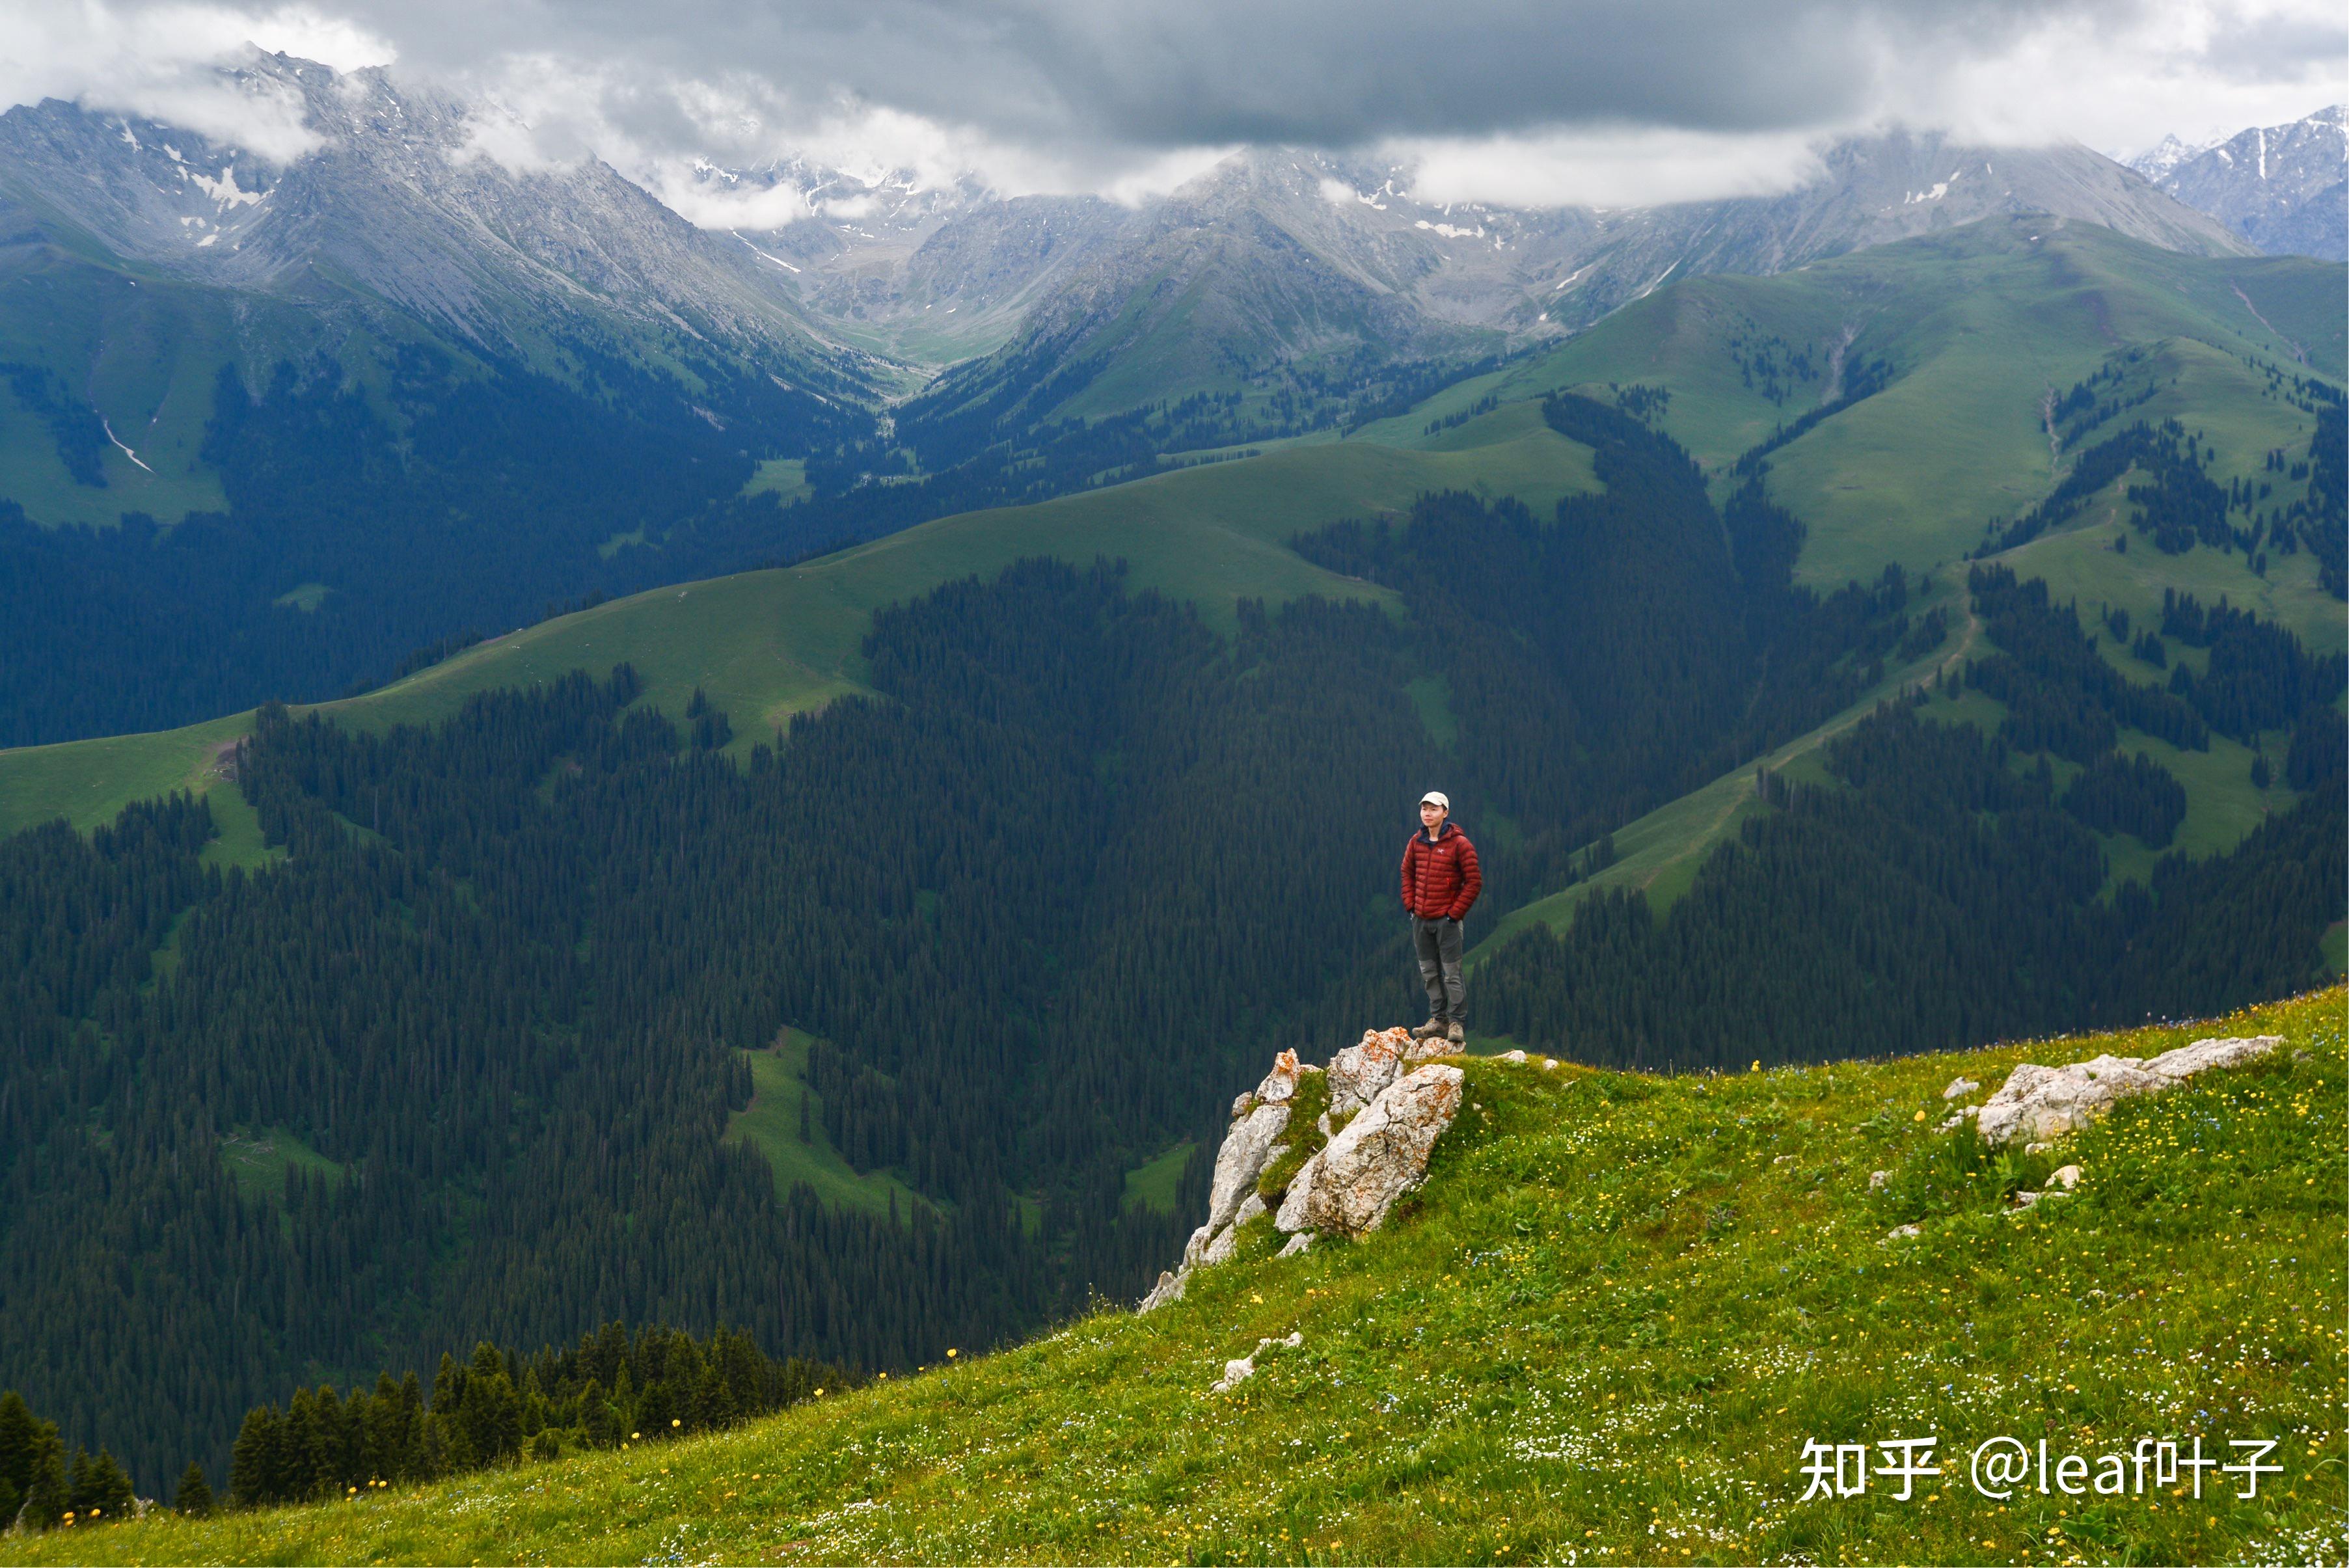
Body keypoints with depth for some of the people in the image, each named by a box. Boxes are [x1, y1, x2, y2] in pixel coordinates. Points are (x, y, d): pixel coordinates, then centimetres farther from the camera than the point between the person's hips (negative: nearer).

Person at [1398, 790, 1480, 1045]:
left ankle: (1456, 1022, 0)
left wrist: (1455, 912, -11)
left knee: (1452, 973, -4)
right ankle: (1438, 1019, 19)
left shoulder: (1459, 844, -10)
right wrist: (1410, 905, 8)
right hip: (1420, 919, 6)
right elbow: (1407, 874, 20)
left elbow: (1474, 882, -9)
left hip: (1447, 919, -6)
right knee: (1429, 973, 11)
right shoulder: (1416, 842, 6)